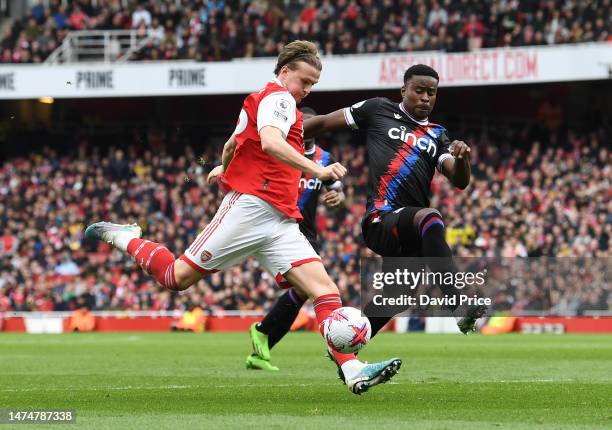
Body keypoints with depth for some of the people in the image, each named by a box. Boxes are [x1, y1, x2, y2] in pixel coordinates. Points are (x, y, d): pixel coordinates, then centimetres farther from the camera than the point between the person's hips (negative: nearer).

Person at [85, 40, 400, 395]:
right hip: (251, 206, -10)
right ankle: (122, 237, 22)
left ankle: (354, 371, -20)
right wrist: (316, 170, -35)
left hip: (281, 222, 10)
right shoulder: (278, 97, -5)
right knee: (179, 276, -5)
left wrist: (224, 168, 60)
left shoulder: (259, 99, 26)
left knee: (323, 286, -9)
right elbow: (270, 143, -26)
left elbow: (231, 145, 40)